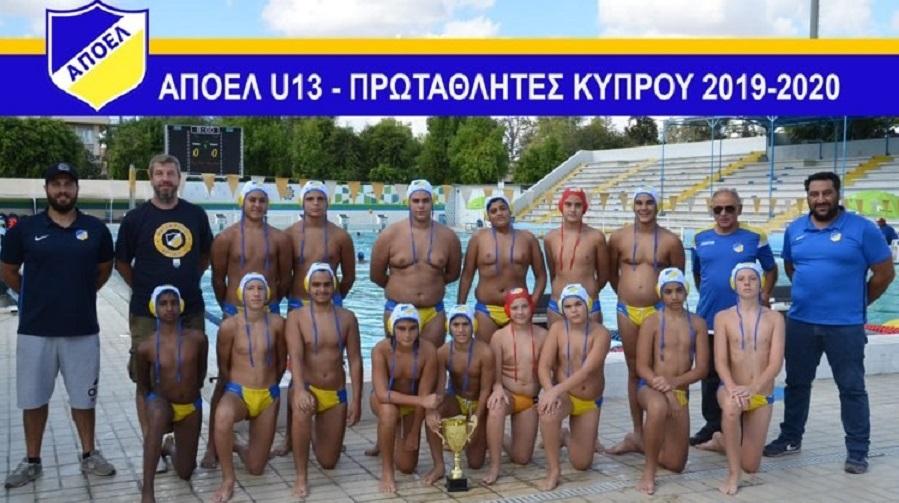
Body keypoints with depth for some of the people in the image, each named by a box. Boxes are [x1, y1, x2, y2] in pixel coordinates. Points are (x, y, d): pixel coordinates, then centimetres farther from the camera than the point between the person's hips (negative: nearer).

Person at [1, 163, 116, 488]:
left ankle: (89, 455, 25)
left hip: (82, 330, 0)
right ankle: (32, 461, 24)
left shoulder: (95, 229, 1)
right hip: (35, 330, 0)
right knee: (33, 399, 9)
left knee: (83, 397, 10)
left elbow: (105, 269, 16)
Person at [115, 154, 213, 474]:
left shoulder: (196, 215, 4)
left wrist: (189, 280, 10)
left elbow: (206, 254, 18)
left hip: (191, 310, 3)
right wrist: (142, 288, 7)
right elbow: (122, 262, 6)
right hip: (147, 313, -2)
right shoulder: (136, 218, -3)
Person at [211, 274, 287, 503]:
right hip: (238, 392, -2)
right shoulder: (230, 325, -11)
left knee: (256, 468, 4)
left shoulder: (277, 323, -6)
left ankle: (240, 448, 41)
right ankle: (228, 480, -22)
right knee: (223, 415, -42)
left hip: (269, 396, 2)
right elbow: (223, 366, 1)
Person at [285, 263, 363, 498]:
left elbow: (355, 360, -1)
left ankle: (315, 434, 45)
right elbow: (295, 356, -21)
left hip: (337, 394, 3)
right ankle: (301, 477, -23)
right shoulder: (296, 316, -7)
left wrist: (356, 400, -6)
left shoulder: (347, 317, 0)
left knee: (328, 462, 8)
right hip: (308, 388, -3)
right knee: (301, 411, -41)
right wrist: (299, 389, -38)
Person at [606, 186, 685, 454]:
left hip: (657, 310, -1)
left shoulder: (670, 241, -3)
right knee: (634, 371, 10)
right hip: (627, 310, 2)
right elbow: (611, 273, 14)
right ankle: (637, 433, 17)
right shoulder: (619, 237, 0)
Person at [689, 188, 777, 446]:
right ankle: (712, 423, 25)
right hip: (707, 317, 3)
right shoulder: (701, 239, 4)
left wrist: (764, 296, -2)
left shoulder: (754, 238, -4)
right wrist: (707, 295, 12)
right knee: (709, 373, 12)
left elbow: (771, 270, 7)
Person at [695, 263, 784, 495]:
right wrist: (732, 388, -29)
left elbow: (776, 363, -10)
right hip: (731, 389, -1)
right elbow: (720, 361, -9)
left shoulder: (774, 318, -1)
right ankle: (733, 473, -24)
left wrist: (752, 389, -27)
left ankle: (722, 442, 38)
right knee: (731, 405, -41)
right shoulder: (723, 317, -1)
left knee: (751, 466, 4)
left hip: (763, 395, 2)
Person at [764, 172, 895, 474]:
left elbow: (885, 273, -2)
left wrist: (857, 303, 6)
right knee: (796, 383, 14)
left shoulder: (861, 229, -8)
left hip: (845, 325, -4)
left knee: (852, 388, 3)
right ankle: (790, 439, 28)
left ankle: (857, 452, 12)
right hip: (799, 322, 4)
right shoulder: (794, 230, 5)